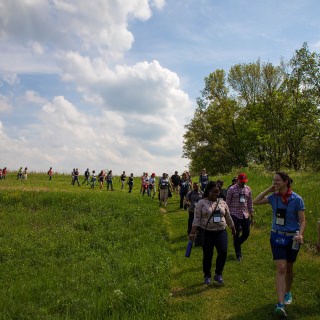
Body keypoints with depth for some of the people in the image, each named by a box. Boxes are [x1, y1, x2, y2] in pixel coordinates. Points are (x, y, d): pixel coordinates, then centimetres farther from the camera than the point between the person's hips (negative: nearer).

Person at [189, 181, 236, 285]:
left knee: (223, 252, -12)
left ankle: (218, 274, 7)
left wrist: (233, 229, 22)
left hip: (221, 232, 3)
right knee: (207, 255, 6)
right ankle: (207, 276, 23)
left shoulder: (222, 203, 7)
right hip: (207, 233, -3)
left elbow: (228, 217, 16)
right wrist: (193, 232, -16)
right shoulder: (201, 203, -5)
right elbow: (196, 218, -9)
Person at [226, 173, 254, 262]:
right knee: (236, 235, 2)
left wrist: (251, 215, 11)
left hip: (245, 215, 4)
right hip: (235, 215, -4)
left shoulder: (248, 189, 6)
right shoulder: (232, 189, -7)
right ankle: (238, 254, 15)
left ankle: (237, 244, 36)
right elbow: (227, 203, -4)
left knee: (246, 233, 7)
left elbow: (250, 203, 11)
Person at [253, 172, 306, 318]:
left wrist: (300, 235, -28)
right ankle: (280, 304, -13)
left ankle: (287, 292, 42)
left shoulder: (297, 199, -11)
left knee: (289, 268, 16)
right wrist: (269, 189, -4)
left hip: (292, 237, -1)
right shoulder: (273, 197, -2)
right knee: (281, 268, -10)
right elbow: (255, 202, 3)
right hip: (277, 236, 1)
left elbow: (302, 220, -10)